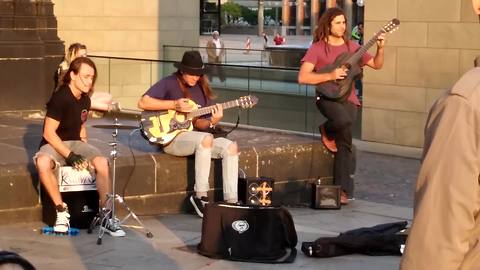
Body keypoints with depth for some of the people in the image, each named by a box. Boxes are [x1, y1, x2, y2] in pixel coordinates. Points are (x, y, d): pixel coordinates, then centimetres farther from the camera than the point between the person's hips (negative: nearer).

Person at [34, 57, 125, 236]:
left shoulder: (85, 100, 6)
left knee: (102, 162, -24)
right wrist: (70, 156, -24)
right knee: (42, 163, -40)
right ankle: (61, 210, -24)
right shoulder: (60, 98, -18)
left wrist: (85, 151, 4)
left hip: (75, 143, 6)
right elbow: (48, 133, -20)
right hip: (54, 145, -6)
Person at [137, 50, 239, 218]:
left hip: (194, 135, 7)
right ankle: (200, 196, -27)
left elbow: (198, 123, 11)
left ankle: (231, 201, -18)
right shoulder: (169, 83, -5)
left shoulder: (201, 88, 13)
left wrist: (211, 122, -12)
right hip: (171, 138, -7)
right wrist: (174, 105, -18)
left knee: (230, 147, -15)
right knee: (206, 139, -35)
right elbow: (143, 103, -16)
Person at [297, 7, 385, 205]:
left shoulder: (352, 47, 11)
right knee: (344, 120, -35)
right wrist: (330, 76, -18)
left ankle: (342, 189, -4)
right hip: (327, 97, -4)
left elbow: (377, 65, 18)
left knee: (343, 138, -12)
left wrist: (380, 49, -1)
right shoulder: (317, 48, -3)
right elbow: (302, 77, -13)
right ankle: (326, 131, 1)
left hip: (348, 98, 4)